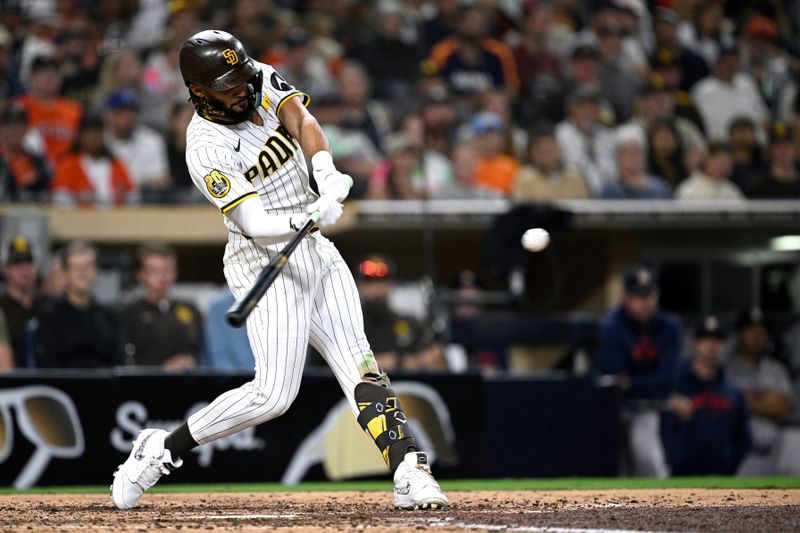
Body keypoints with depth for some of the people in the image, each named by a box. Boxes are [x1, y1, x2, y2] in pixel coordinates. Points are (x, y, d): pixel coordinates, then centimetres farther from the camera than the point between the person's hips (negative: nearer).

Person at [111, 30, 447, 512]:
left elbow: (301, 119, -15)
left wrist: (326, 172, -34)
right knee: (274, 394, -14)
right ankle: (161, 450, 1)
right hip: (265, 262, -6)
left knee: (360, 365, -7)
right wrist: (305, 220, -47)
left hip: (316, 254, 6)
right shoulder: (206, 149, -19)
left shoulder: (262, 80, 1)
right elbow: (256, 225, -27)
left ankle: (410, 472, -15)